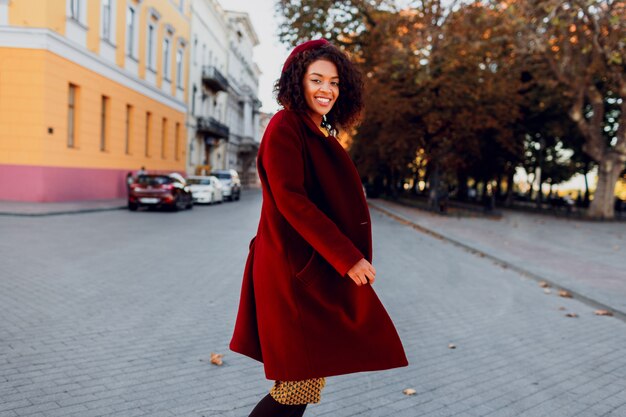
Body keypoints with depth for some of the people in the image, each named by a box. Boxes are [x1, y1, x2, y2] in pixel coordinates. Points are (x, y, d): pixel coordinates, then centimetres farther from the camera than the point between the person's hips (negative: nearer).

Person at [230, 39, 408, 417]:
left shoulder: (321, 133, 15)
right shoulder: (285, 127, -12)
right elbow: (290, 200, -21)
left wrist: (350, 257, 16)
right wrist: (347, 257, -21)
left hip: (320, 270, 9)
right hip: (295, 272, -9)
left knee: (311, 377, 14)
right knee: (302, 384, -5)